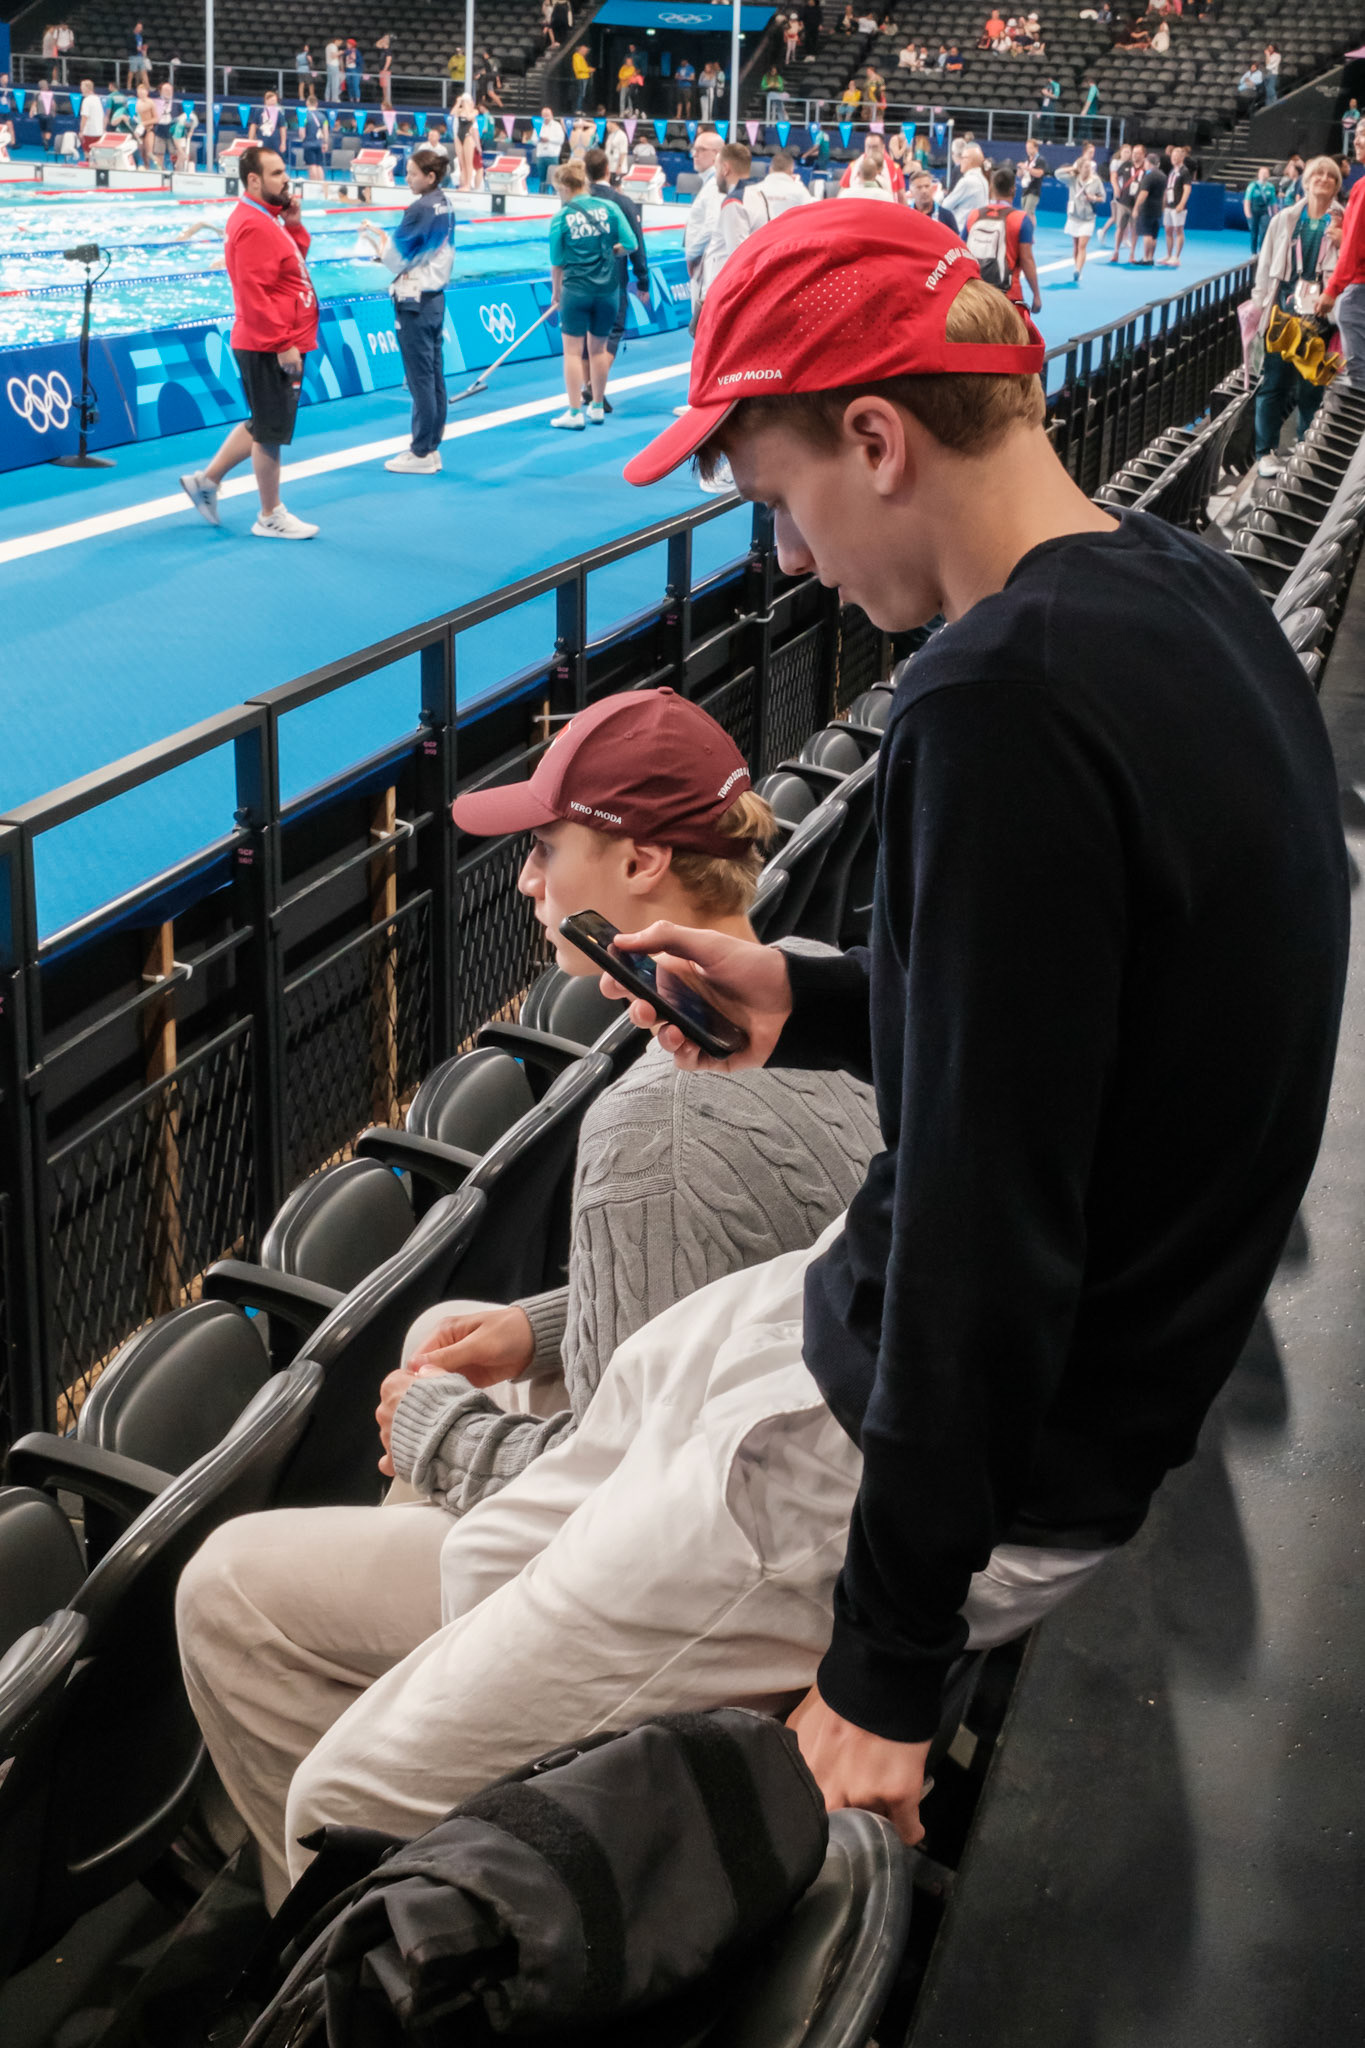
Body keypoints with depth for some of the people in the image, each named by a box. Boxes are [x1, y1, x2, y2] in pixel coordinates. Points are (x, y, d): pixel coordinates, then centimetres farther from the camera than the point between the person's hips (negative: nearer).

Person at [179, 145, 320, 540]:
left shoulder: (266, 218, 13)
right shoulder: (253, 226, -19)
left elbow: (294, 258, 22)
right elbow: (255, 294, -24)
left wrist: (294, 225, 6)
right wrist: (284, 344, -24)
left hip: (278, 345, 10)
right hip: (269, 349, -10)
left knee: (262, 424, 20)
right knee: (271, 431, 1)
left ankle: (206, 480, 30)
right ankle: (271, 518, 11)